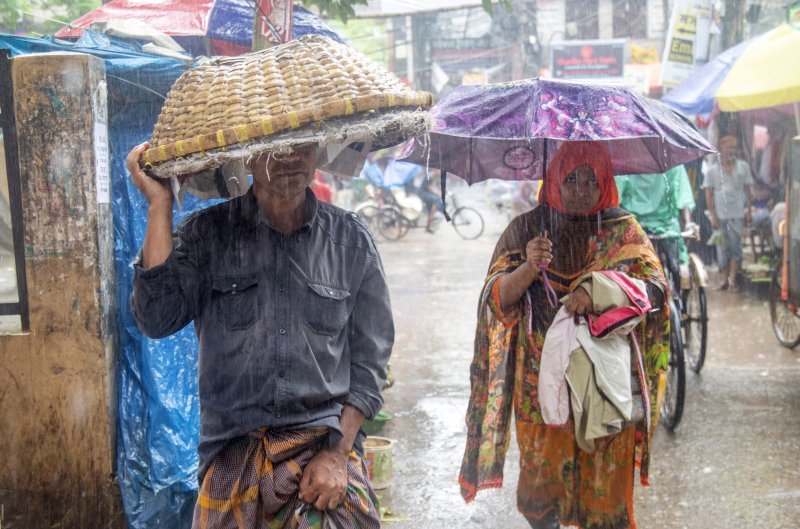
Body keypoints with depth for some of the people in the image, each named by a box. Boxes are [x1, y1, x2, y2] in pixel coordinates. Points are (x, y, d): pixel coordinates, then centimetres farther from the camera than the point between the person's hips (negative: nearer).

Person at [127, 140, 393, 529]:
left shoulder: (351, 240, 6)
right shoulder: (208, 234, 4)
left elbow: (368, 361, 7)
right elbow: (155, 319, -10)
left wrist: (338, 453, -4)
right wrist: (159, 204, -9)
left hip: (324, 440, 0)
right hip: (233, 450, 1)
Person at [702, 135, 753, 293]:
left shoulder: (743, 167, 2)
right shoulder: (712, 170, 0)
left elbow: (747, 189, 8)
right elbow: (708, 194, 0)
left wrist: (748, 209, 1)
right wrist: (713, 216, -6)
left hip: (737, 214, 0)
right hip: (720, 214, 0)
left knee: (736, 246, -4)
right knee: (722, 247, 5)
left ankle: (732, 280, -1)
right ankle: (724, 280, 14)